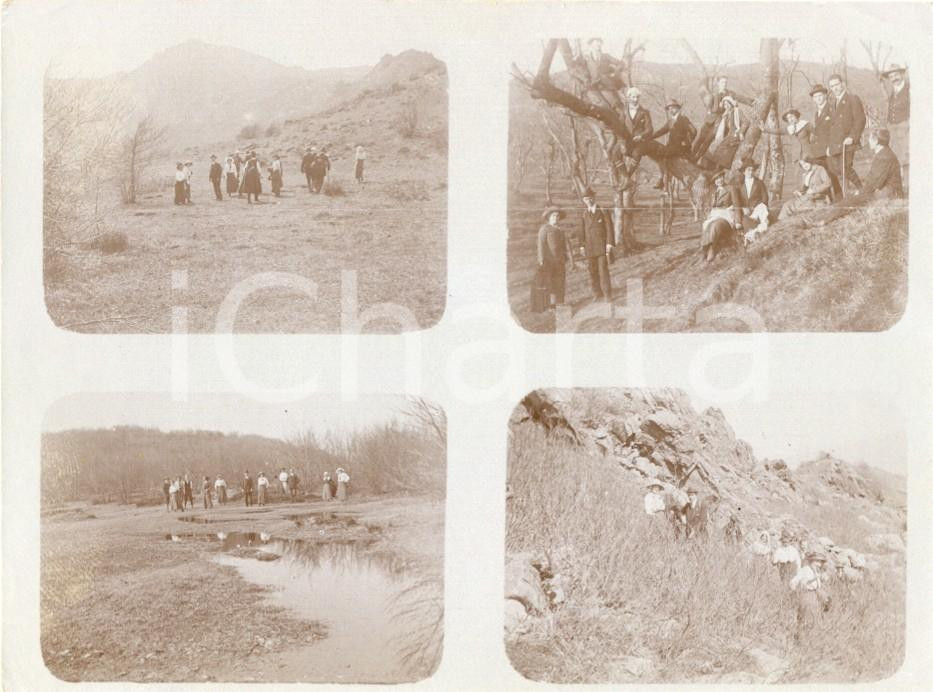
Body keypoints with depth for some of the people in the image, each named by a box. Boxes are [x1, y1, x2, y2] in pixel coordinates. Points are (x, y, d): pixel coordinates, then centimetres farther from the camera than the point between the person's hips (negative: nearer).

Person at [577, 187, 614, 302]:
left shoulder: (603, 212, 1)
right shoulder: (584, 214, 10)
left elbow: (609, 228, -1)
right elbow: (582, 231, 11)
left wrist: (609, 243, -8)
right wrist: (581, 245, 4)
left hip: (602, 246, -3)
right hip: (590, 248, 3)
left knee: (603, 270, -7)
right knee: (593, 271, 3)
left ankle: (607, 294, -2)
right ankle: (597, 294, 10)